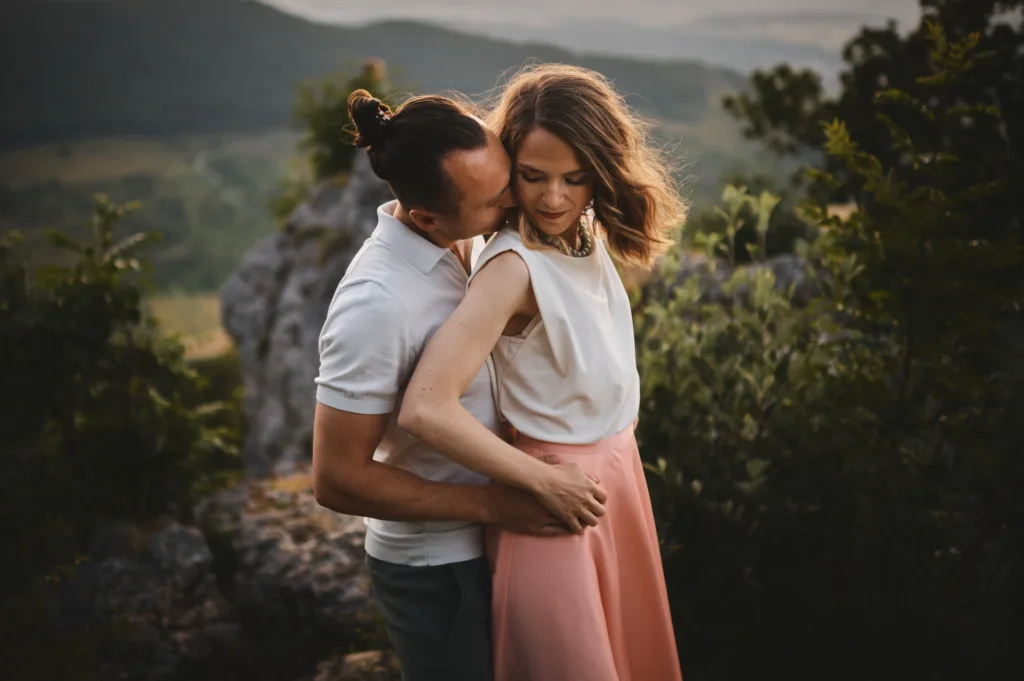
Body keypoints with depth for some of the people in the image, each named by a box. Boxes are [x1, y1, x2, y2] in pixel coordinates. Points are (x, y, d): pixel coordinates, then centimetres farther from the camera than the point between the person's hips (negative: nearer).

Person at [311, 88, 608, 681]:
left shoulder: (465, 242, -5)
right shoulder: (376, 302, -30)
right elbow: (338, 479, -25)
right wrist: (494, 505, -22)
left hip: (481, 544, 8)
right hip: (436, 571, -8)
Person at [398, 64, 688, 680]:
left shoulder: (589, 238, -3)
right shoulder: (515, 267, -25)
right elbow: (426, 409, -32)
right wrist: (544, 482, -21)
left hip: (618, 467, 7)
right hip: (557, 490, -7)